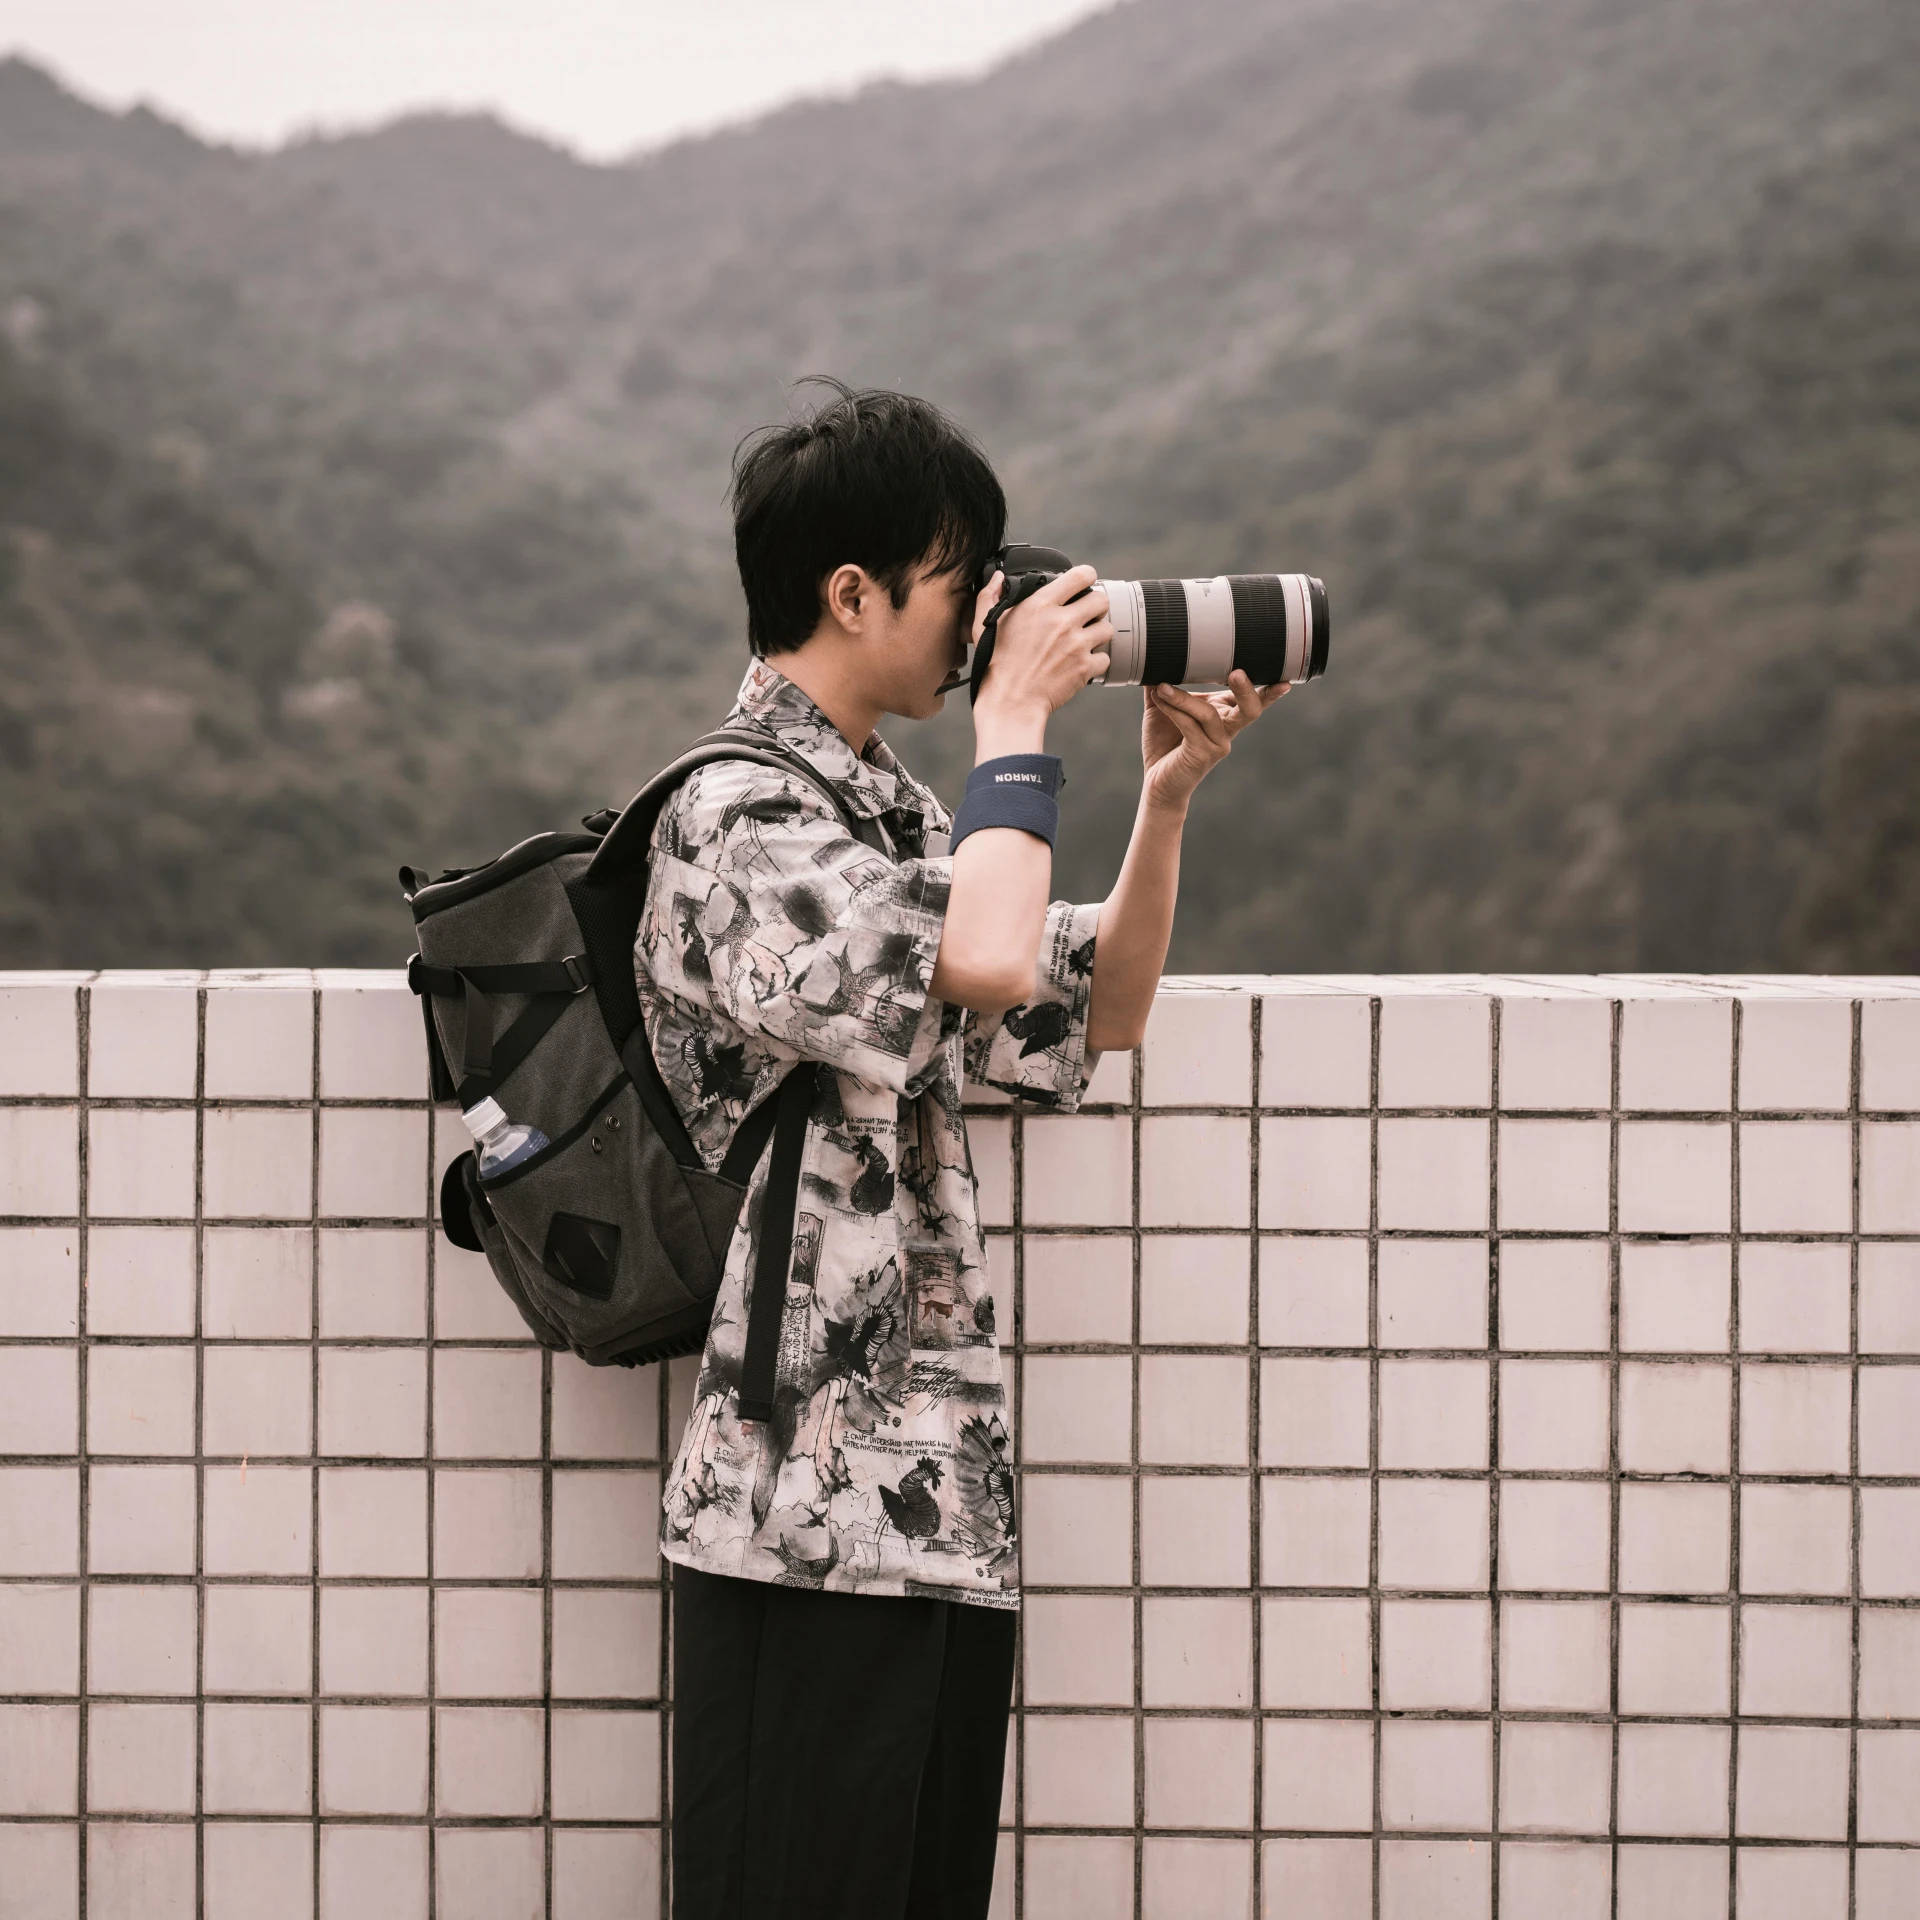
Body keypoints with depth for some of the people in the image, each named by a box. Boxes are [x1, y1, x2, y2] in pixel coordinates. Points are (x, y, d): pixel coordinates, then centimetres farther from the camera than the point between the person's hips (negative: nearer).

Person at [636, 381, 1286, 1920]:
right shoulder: (739, 811, -11)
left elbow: (1095, 1016, 21)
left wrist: (1169, 796, 10)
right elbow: (983, 967, -26)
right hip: (815, 1504, -9)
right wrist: (1017, 721, -13)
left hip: (946, 1501, 9)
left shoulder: (894, 809, 18)